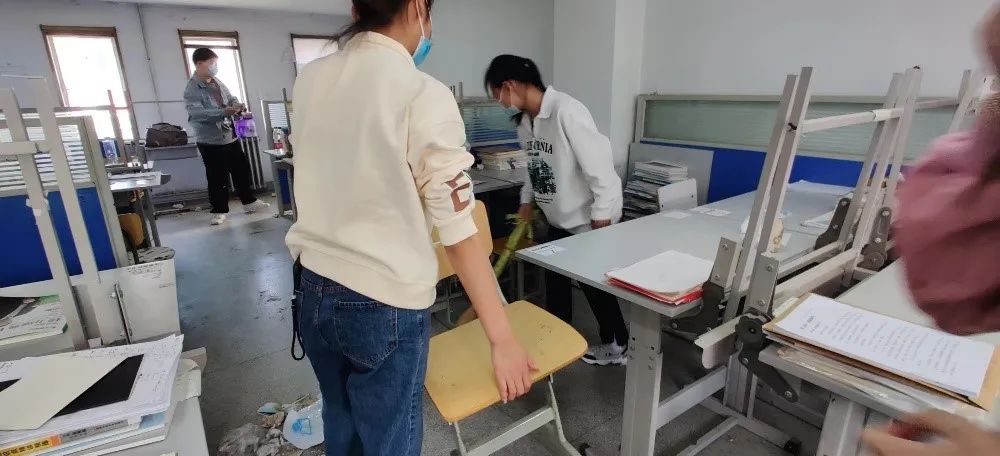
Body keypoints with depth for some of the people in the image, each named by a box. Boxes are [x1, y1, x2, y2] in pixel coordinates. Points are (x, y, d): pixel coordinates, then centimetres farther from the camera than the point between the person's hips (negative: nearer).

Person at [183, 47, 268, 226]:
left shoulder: (217, 82, 8)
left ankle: (249, 202, 26)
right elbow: (198, 113, -27)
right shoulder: (192, 89, -15)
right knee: (218, 178, 0)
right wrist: (224, 112, -37)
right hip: (211, 142, -7)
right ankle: (219, 211, 14)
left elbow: (230, 98, 18)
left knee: (242, 170, 14)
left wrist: (237, 105, -6)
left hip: (230, 137, 7)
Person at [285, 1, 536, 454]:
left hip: (314, 290, 7)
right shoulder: (424, 96, -18)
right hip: (386, 304, -6)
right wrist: (503, 339, -12)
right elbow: (457, 230, -19)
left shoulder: (309, 80, 1)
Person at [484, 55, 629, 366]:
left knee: (594, 284, 7)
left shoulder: (566, 110, -26)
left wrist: (601, 217, -20)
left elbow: (599, 165, -25)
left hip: (588, 219, -8)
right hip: (558, 218, 8)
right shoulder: (524, 120, 1)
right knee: (554, 281, 15)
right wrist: (528, 200, 19)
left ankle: (618, 346, 29)